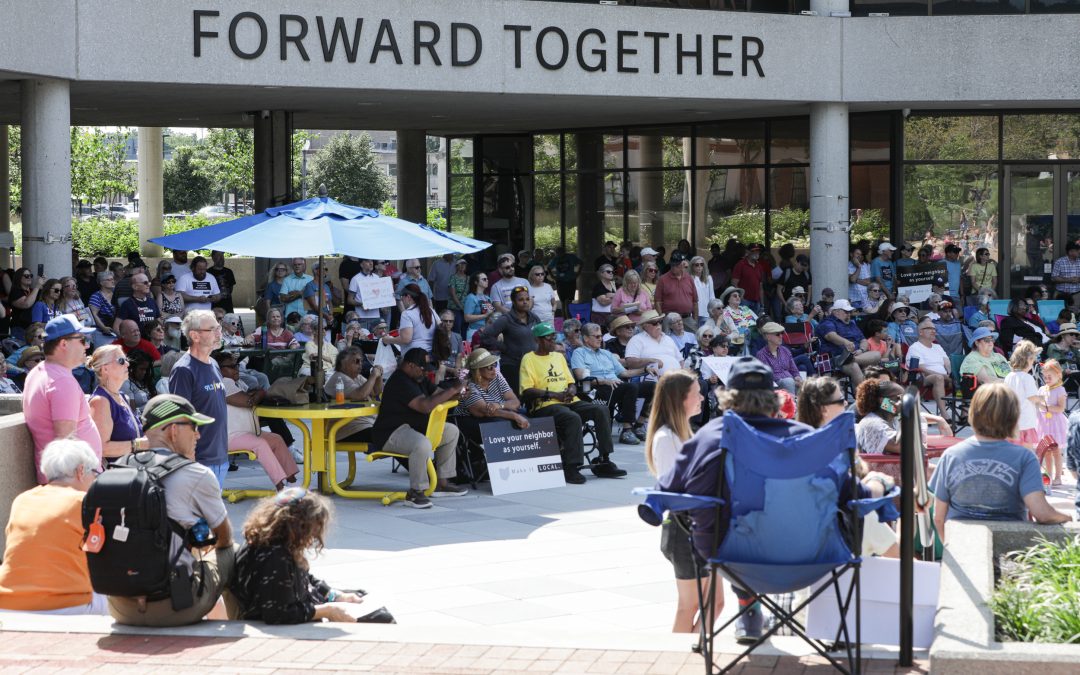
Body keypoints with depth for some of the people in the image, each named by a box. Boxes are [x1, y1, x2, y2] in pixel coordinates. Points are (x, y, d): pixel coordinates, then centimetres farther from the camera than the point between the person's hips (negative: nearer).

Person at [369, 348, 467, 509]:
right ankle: (415, 493, -26)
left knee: (451, 431, 15)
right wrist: (452, 390, -24)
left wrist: (457, 393, -6)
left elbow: (437, 394, 16)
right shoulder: (400, 382, -21)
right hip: (391, 433, -11)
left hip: (414, 427, 11)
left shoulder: (418, 379, 13)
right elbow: (425, 405, -31)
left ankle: (442, 483, 15)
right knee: (422, 444, -39)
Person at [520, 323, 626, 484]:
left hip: (569, 402, 7)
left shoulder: (559, 356, 24)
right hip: (545, 405, -7)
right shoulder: (529, 359, 2)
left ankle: (603, 461, -15)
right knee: (573, 418, -36)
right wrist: (554, 394, -14)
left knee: (601, 409, -16)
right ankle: (571, 467, -32)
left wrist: (571, 391, 0)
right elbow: (527, 391, -8)